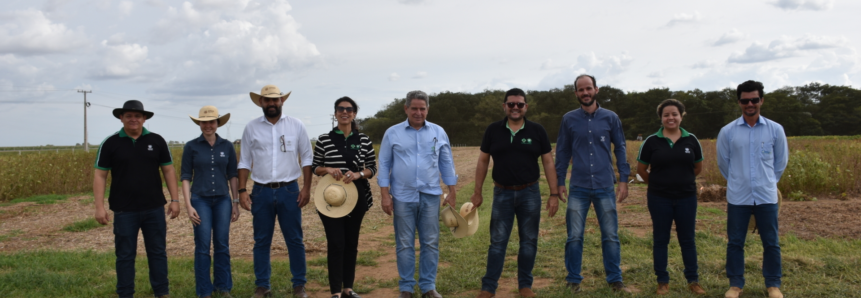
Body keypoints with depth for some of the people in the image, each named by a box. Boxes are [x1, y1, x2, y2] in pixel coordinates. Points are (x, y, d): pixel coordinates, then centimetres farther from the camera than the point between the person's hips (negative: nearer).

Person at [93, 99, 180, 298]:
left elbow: (168, 170, 5)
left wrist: (175, 200, 0)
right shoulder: (110, 143, -1)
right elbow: (100, 175, -1)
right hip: (124, 210, -1)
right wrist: (99, 207, -8)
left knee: (158, 252, 9)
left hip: (154, 208, 1)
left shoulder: (156, 141, 3)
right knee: (125, 255, 7)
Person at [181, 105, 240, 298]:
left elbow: (233, 176, 8)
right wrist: (188, 205, -7)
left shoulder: (227, 146, 4)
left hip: (222, 200, 2)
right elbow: (185, 177, 0)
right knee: (203, 247, 0)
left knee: (222, 245, 6)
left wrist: (236, 202, 4)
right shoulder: (191, 147, -1)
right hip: (200, 200, -2)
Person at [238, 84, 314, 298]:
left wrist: (306, 187, -5)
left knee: (295, 240, 4)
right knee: (261, 241, 8)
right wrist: (242, 190, -1)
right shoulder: (251, 128, 4)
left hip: (289, 191, -1)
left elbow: (306, 158, 3)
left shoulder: (296, 126, 1)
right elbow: (244, 162, 6)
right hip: (261, 192, 1)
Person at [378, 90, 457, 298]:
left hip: (430, 196, 1)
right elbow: (384, 165, 2)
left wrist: (452, 192, 6)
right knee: (405, 245, 5)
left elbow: (446, 163, 10)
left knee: (431, 243, 5)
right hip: (402, 197, -1)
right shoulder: (392, 133, 1)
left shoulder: (438, 132, 6)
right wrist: (385, 195, -4)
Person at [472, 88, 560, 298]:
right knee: (497, 241, 3)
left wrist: (554, 194, -3)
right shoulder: (493, 130, 1)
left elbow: (548, 162, 1)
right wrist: (477, 192, 5)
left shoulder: (537, 131, -1)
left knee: (529, 241, 7)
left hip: (530, 193, 0)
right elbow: (483, 161, 6)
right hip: (502, 193, 0)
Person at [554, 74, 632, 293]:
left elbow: (620, 149, 7)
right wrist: (560, 182, 4)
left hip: (605, 187, 0)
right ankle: (574, 280, 15)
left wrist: (623, 179, 1)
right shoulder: (569, 119, 4)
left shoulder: (611, 118, 4)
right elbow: (562, 152, 8)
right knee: (575, 236, 2)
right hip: (578, 188, 0)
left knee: (611, 235, 5)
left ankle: (615, 280, 17)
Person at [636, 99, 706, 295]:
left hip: (687, 198, 1)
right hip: (659, 199, -1)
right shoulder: (652, 141, -5)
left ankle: (693, 281, 20)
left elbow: (698, 167, 13)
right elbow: (641, 169, 4)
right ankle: (663, 282, 17)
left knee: (688, 240, 8)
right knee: (660, 240, 7)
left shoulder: (691, 140, 0)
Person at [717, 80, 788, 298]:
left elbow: (781, 161, 13)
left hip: (767, 197, 0)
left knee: (771, 243, 8)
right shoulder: (727, 131, -2)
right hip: (737, 198, 0)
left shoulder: (775, 129, -1)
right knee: (735, 242, 6)